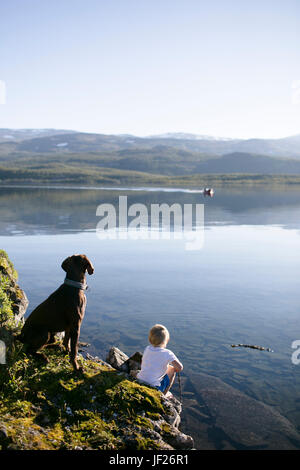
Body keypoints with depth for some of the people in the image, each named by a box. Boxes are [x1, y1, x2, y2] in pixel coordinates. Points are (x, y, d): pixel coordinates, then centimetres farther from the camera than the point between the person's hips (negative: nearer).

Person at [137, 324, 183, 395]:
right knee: (172, 370, 15)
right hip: (153, 388, -6)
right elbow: (180, 368, -15)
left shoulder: (147, 349, 5)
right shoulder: (167, 353, -12)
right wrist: (173, 369, 8)